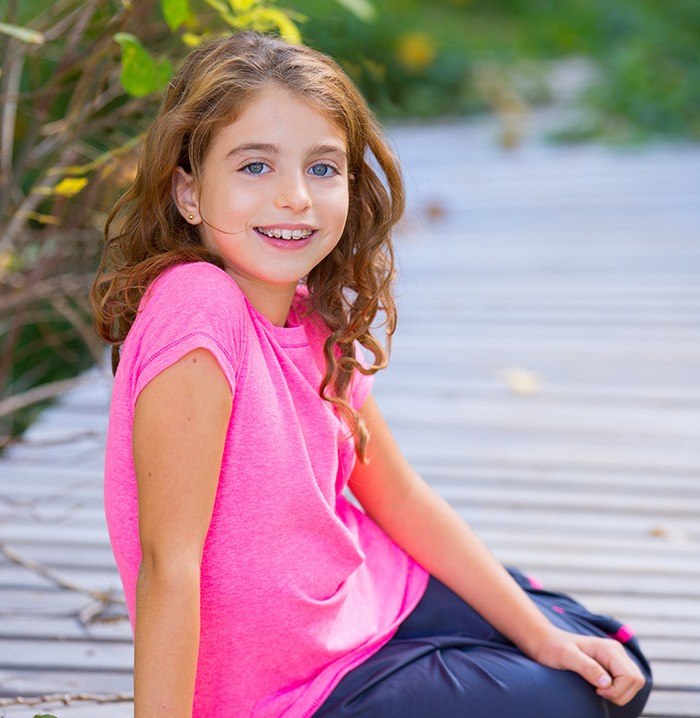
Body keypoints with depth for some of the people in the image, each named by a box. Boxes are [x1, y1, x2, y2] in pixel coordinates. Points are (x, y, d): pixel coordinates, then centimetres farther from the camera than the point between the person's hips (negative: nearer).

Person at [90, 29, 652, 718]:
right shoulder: (198, 304, -28)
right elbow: (168, 564, -29)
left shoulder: (317, 322, -3)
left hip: (367, 594, 7)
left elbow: (400, 498, 6)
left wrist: (539, 635, 5)